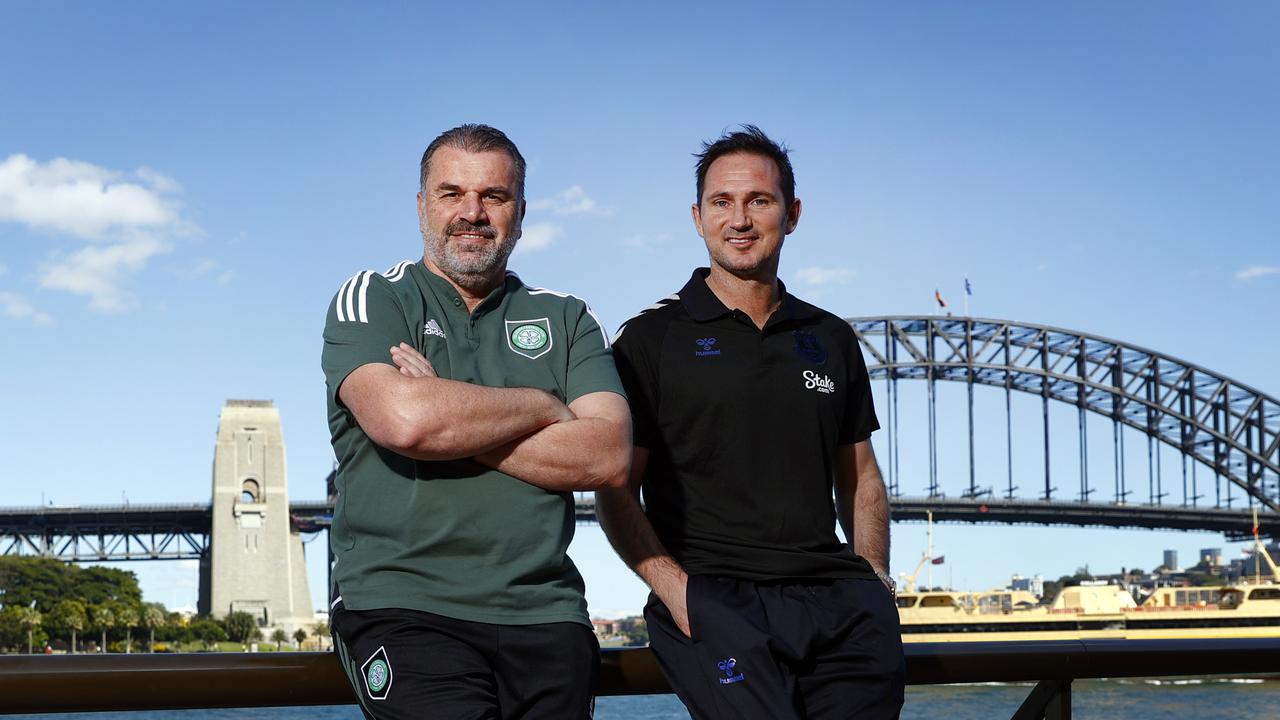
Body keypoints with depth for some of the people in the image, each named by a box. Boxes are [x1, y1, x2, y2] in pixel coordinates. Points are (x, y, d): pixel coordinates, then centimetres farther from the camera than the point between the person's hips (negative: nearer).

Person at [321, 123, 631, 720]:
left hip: (544, 618, 4)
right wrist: (545, 406, -2)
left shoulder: (566, 319, 15)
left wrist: (449, 419, -8)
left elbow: (609, 456, -2)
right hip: (404, 610, -3)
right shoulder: (370, 302, 6)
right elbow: (403, 418, -15)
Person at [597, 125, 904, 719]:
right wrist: (674, 587, -12)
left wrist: (874, 571, 8)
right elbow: (616, 489, 2)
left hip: (833, 595, 5)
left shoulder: (832, 340, 19)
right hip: (713, 596, -4)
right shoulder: (651, 339, 6)